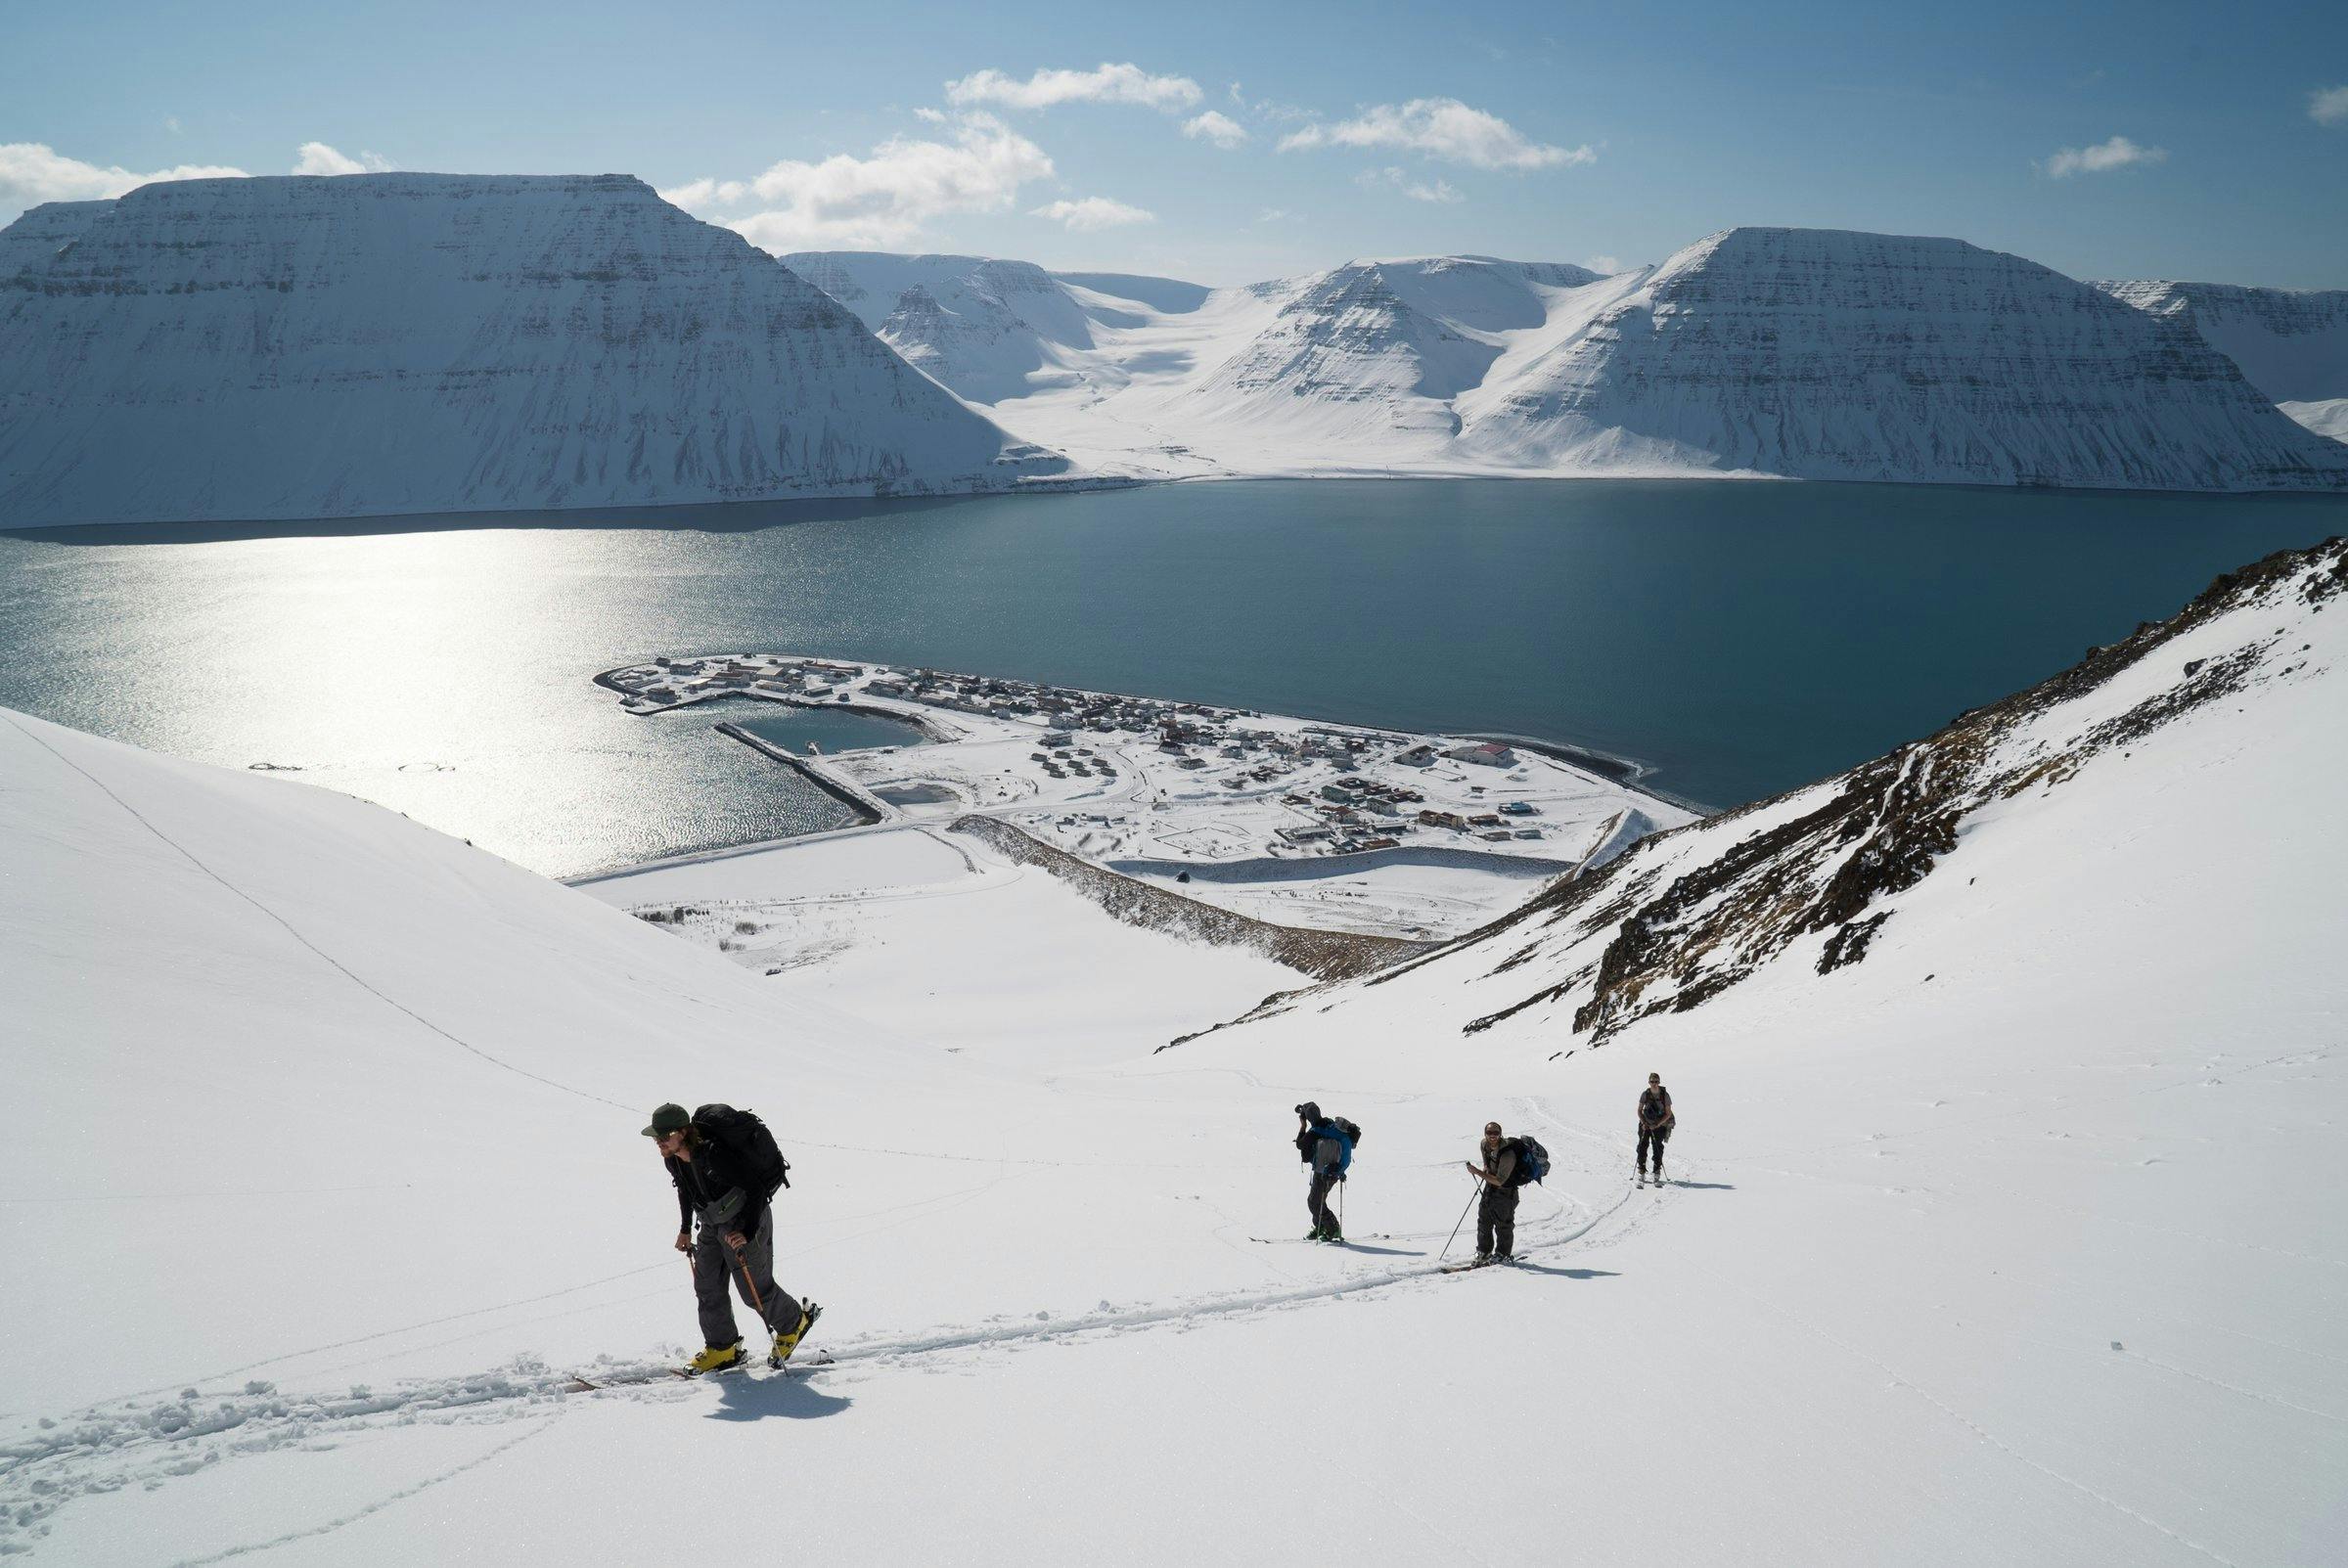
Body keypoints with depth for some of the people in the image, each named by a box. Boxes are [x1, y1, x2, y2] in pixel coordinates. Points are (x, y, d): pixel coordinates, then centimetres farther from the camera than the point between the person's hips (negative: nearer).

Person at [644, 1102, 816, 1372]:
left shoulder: (712, 1155, -34)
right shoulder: (672, 1158, -8)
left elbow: (756, 1188, -31)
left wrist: (747, 1232, -33)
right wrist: (685, 1228, 21)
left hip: (744, 1223, -8)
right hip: (713, 1224, 8)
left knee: (755, 1289, 2)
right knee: (707, 1286, 8)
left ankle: (793, 1323, 29)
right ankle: (722, 1349, 22)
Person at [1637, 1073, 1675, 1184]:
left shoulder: (1665, 1095, -11)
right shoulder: (1645, 1094, -5)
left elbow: (1668, 1113, -7)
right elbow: (1639, 1111, 4)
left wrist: (1658, 1124, -17)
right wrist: (1643, 1123, -12)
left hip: (1660, 1125, -2)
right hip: (1646, 1124, 2)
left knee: (1658, 1147, -7)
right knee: (1642, 1146, -6)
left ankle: (1657, 1173, 2)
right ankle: (1641, 1172, 4)